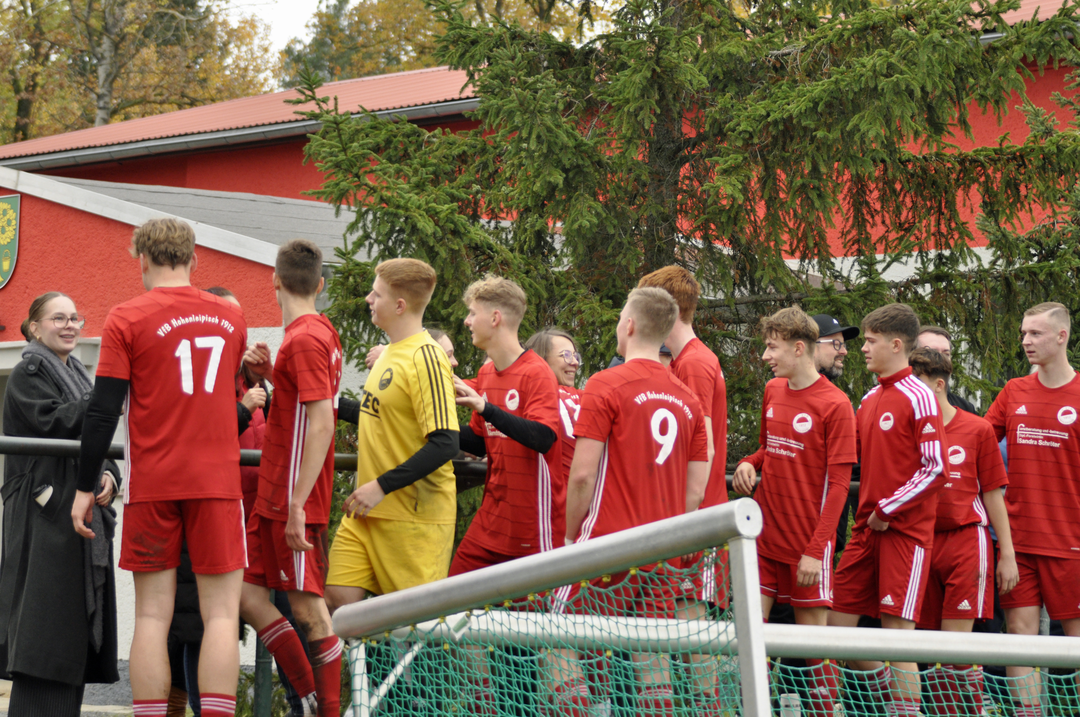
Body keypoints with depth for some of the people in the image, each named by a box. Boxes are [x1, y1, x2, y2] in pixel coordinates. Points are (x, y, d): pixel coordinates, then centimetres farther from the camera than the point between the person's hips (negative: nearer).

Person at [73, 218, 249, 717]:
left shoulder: (126, 320, -2)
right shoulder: (230, 318, 9)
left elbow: (104, 410, -5)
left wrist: (85, 488, 0)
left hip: (152, 483, -1)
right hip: (218, 479, 2)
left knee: (153, 614, 2)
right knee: (221, 612, 0)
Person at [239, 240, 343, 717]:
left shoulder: (303, 340, -15)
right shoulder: (320, 333, 13)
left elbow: (321, 423, -22)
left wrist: (297, 503, -24)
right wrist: (271, 374, 9)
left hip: (293, 500, -10)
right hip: (273, 497, 10)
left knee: (309, 609, -5)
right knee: (246, 591, 11)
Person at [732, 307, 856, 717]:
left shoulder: (835, 404, -10)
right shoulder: (773, 391, 9)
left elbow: (838, 484, -12)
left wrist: (815, 549, -17)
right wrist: (750, 464, 2)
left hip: (807, 544, -6)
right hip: (764, 534, 6)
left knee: (812, 634, 0)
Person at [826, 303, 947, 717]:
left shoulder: (918, 397, -9)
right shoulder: (869, 399, 13)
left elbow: (936, 469, -14)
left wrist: (887, 510, -13)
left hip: (904, 529, -8)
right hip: (867, 528, 8)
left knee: (898, 634, -8)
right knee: (839, 623, 8)